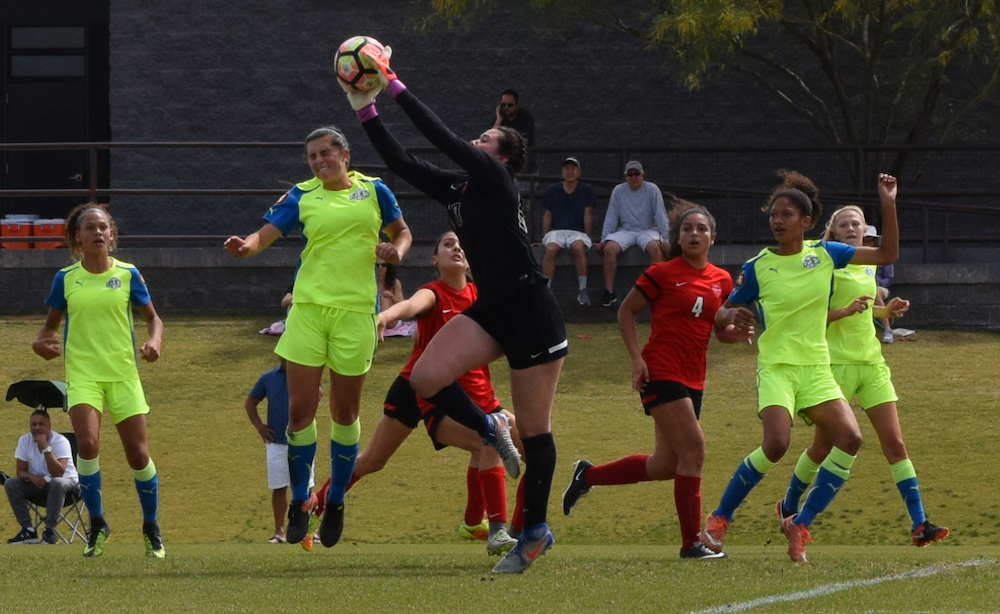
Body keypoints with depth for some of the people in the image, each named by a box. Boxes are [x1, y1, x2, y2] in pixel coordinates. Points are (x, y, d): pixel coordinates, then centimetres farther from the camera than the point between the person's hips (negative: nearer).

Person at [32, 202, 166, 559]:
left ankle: (151, 527, 21)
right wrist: (42, 342, -9)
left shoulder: (127, 274, 2)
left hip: (123, 373, 0)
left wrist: (154, 342, -11)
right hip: (82, 372, 0)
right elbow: (51, 323, 13)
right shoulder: (65, 279, 3)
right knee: (87, 443, -22)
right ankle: (97, 523, -4)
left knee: (138, 454, -1)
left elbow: (152, 317, 10)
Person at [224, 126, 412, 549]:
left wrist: (395, 250, -4)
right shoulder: (301, 197, 4)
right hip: (308, 308, 0)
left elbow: (402, 232, 18)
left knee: (345, 412, 7)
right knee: (300, 410, -4)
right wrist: (246, 246, -28)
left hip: (356, 311, 0)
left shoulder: (373, 191, 6)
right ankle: (299, 502, 10)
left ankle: (336, 503, 22)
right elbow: (266, 233, -6)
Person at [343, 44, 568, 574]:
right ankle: (488, 431, 10)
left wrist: (394, 87, -12)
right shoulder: (457, 187, 12)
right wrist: (366, 110, 2)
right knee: (425, 378, -15)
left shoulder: (496, 180, -9)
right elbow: (401, 162, 9)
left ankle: (535, 532, 8)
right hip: (490, 311, 8)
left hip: (532, 314, -8)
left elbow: (443, 139, -16)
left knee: (533, 429, -1)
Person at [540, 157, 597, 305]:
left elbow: (588, 215, 4)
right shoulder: (553, 190, 13)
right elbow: (547, 215, 12)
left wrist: (587, 237, -4)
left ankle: (582, 291, -33)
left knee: (579, 247, -37)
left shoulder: (587, 190, 8)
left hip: (577, 232, -1)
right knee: (550, 249, -33)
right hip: (556, 231, 1)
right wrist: (545, 237, 2)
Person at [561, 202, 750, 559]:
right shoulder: (663, 274, -5)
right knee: (693, 449, -16)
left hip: (693, 378, 7)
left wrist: (737, 333, -6)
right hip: (661, 372, -7)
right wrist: (636, 358, -11)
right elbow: (626, 312, -1)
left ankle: (588, 476, 30)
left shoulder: (721, 281, 10)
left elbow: (721, 330, 18)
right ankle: (692, 543, -12)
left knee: (666, 465, 9)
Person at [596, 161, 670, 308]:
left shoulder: (652, 190, 0)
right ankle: (609, 292, -24)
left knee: (654, 246, -36)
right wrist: (603, 239, -4)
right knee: (610, 248, -29)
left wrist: (665, 238, -13)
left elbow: (660, 216, -3)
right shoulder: (618, 191, 5)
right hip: (625, 231, 2)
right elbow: (611, 218, 6)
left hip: (647, 230, -2)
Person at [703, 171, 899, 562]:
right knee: (776, 445, -26)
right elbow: (721, 317, 6)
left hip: (817, 369, 4)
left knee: (849, 438, -18)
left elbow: (887, 254, 7)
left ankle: (800, 524, -6)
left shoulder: (825, 254, 5)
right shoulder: (757, 268, -2)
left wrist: (888, 205, -3)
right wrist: (732, 316, -19)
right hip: (777, 367, -4)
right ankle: (719, 519, -7)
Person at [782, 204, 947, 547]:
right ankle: (789, 508, 27)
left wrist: (889, 310, 8)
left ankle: (919, 524, -9)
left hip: (871, 363, 5)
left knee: (894, 443, -4)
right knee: (823, 446, 4)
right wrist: (846, 310, -26)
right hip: (837, 362, -5)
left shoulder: (868, 265, 11)